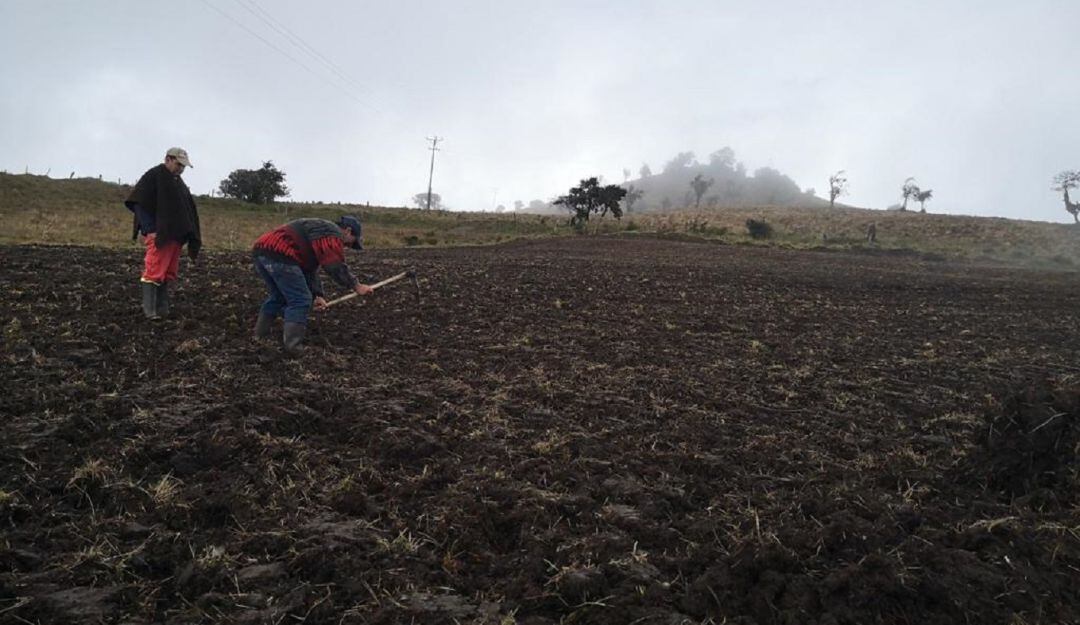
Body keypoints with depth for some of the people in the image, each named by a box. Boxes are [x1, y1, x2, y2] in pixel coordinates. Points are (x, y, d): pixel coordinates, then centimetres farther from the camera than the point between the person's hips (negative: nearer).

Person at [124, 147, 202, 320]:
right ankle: (150, 311, -7)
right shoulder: (153, 176, -5)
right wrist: (148, 230, -18)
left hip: (174, 236, 8)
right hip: (157, 235, -8)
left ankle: (162, 310, 14)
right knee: (154, 272, -9)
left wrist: (192, 237, 16)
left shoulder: (179, 182, 20)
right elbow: (139, 204, -12)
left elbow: (187, 209, 24)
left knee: (167, 273, 9)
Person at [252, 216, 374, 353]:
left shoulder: (320, 230, 33)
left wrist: (317, 295, 22)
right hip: (278, 254, -10)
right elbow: (336, 266, -9)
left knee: (278, 297, 26)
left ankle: (260, 336, 31)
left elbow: (310, 269, 30)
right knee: (300, 300, -2)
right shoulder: (333, 234, 2)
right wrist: (357, 286, 0)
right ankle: (292, 345, -5)